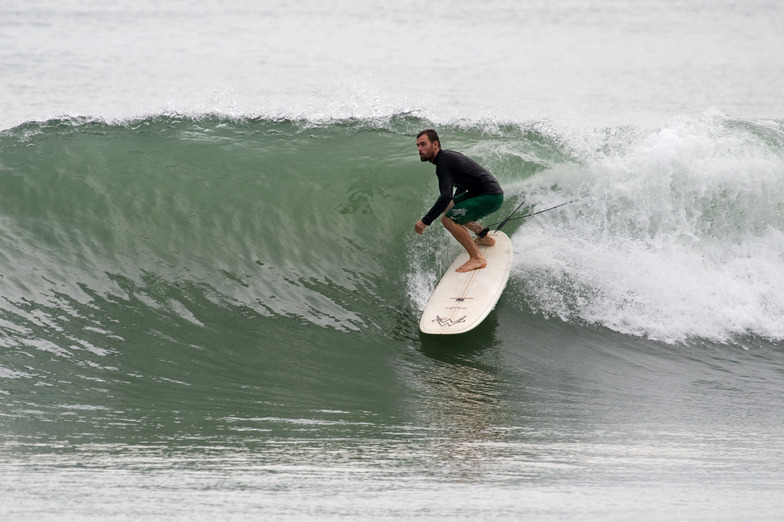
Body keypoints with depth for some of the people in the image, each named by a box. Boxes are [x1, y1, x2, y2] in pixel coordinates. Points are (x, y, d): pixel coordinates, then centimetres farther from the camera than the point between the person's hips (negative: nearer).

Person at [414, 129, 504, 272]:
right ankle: (484, 237, 36)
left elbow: (446, 197, -29)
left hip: (491, 197, -10)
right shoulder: (447, 156, 12)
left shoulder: (443, 162, -18)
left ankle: (477, 259, -18)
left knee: (449, 219, -20)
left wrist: (425, 221, -27)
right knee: (449, 208, 26)